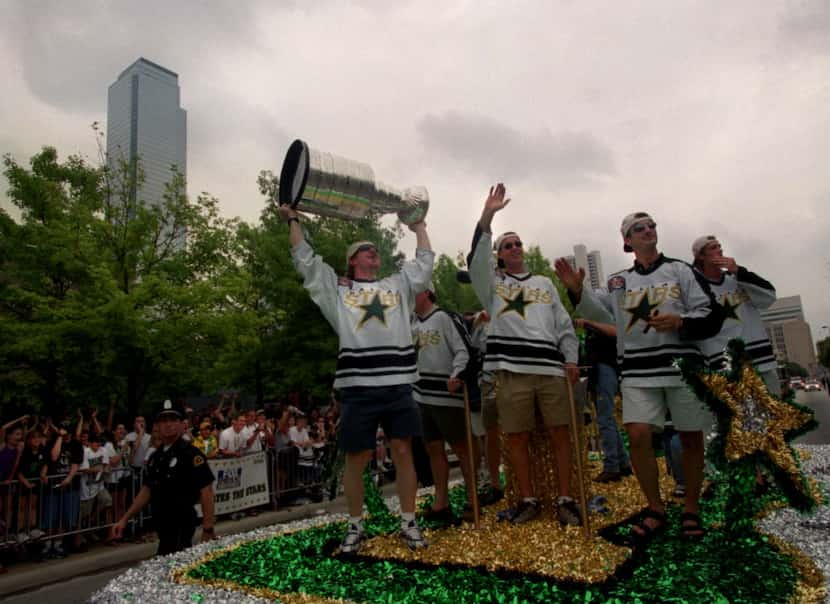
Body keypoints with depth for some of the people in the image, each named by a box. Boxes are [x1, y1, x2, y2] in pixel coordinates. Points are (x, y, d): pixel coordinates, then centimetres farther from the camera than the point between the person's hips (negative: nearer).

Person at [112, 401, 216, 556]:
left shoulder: (190, 454, -13)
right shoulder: (156, 456, 11)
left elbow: (206, 491, -16)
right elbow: (147, 489, 20)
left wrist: (208, 529, -19)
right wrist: (125, 519, 13)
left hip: (181, 524, -8)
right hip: (162, 524, 8)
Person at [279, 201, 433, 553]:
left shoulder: (397, 285, 22)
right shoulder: (337, 289, 15)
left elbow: (425, 262, 25)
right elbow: (305, 260, 13)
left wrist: (418, 227, 32)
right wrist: (293, 220, 17)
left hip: (398, 385, 2)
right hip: (358, 387, -2)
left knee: (403, 452, 4)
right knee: (356, 458, 5)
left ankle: (408, 523, 16)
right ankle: (355, 527, 20)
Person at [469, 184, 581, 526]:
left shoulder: (544, 283, 21)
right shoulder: (492, 283, 14)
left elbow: (563, 324, 17)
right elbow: (477, 259, -6)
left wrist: (571, 359, 5)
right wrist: (488, 214, -13)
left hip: (551, 368, 2)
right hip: (512, 370, -2)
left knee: (560, 433, 1)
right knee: (517, 437, 2)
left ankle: (565, 500, 12)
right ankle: (528, 500, 16)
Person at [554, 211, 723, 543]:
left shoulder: (681, 270, 7)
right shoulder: (618, 281, 13)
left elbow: (711, 315, 2)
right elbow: (601, 313, 0)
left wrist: (680, 322, -16)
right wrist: (578, 291, -16)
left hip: (683, 365, 0)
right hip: (639, 371, 1)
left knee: (691, 438, 7)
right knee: (638, 435, -11)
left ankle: (690, 509, 26)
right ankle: (656, 509, 8)